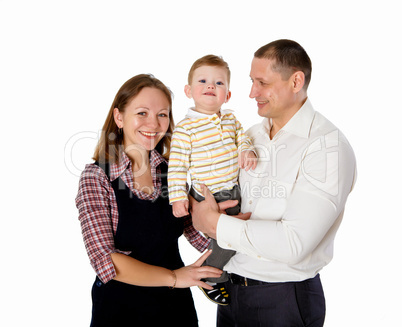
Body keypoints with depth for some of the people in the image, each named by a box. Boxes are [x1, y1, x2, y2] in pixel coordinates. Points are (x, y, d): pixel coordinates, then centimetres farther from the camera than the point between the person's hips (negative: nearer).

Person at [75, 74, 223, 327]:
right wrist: (173, 277, -17)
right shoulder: (97, 177, -13)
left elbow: (201, 234, -3)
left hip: (176, 304, 4)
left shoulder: (172, 171, -1)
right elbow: (106, 261, -18)